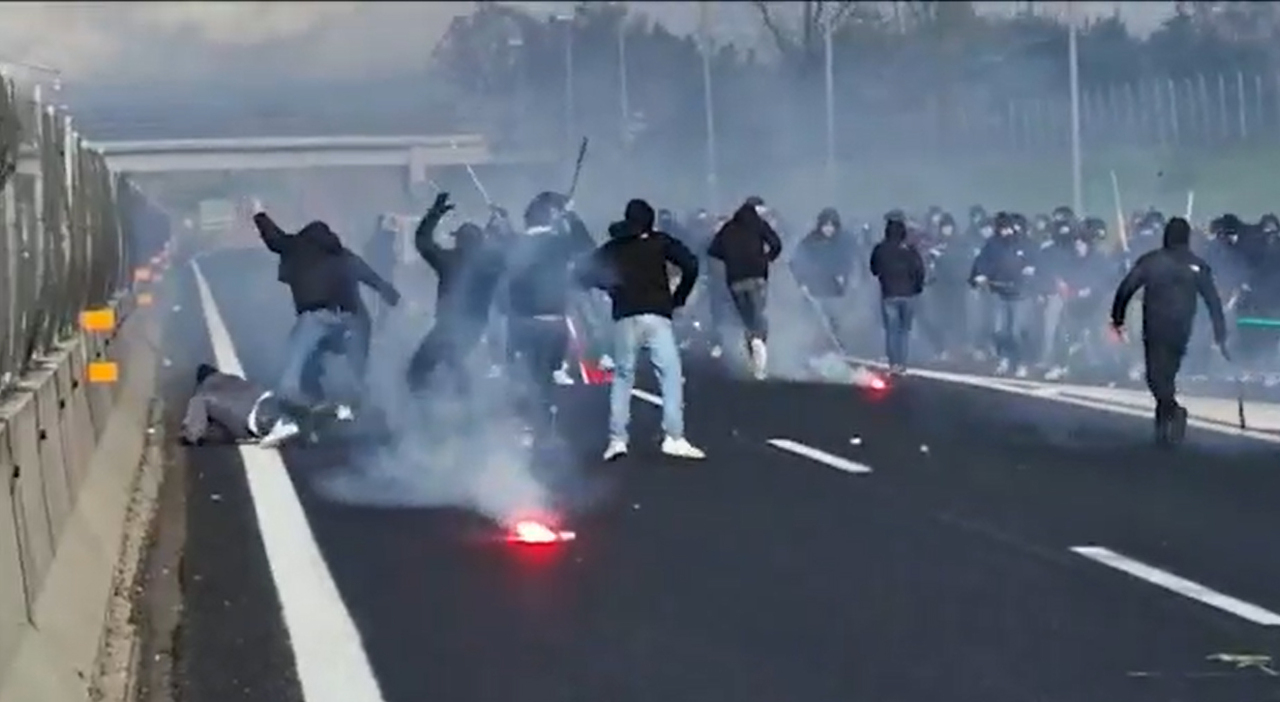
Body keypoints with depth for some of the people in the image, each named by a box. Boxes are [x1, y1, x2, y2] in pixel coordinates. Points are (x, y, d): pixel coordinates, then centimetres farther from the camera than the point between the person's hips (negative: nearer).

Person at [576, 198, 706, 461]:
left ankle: (617, 440, 2)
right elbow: (690, 264, -3)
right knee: (670, 375, 0)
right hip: (656, 316, -2)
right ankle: (674, 438, -11)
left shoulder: (611, 248, 15)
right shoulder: (660, 242, 8)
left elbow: (585, 274, 11)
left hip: (624, 318, 2)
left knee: (622, 377, 10)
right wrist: (679, 298, 7)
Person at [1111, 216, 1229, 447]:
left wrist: (1117, 318, 2)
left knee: (1156, 376, -1)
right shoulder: (1197, 266, 4)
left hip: (1155, 328, -3)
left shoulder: (1150, 261, 0)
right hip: (1181, 330, 3)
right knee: (1168, 374, 16)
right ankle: (1165, 427, 15)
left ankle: (1174, 410, -26)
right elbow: (1213, 301, 3)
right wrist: (1220, 336, 6)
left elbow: (1125, 289, -5)